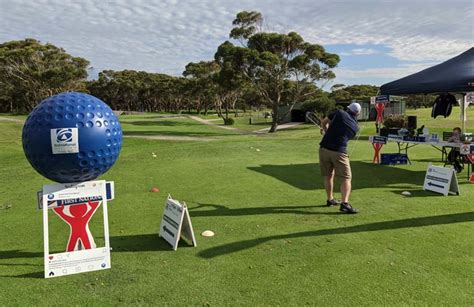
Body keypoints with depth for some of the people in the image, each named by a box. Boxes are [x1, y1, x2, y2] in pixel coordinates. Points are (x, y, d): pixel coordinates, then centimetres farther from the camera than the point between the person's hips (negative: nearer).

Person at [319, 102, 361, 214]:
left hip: (324, 148, 2)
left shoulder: (339, 113, 5)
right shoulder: (356, 126, 11)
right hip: (339, 152, -2)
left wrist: (325, 130, 35)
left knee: (328, 175, 17)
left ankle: (330, 199, 31)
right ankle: (344, 204, -15)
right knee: (346, 178, 2)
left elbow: (324, 122, 15)